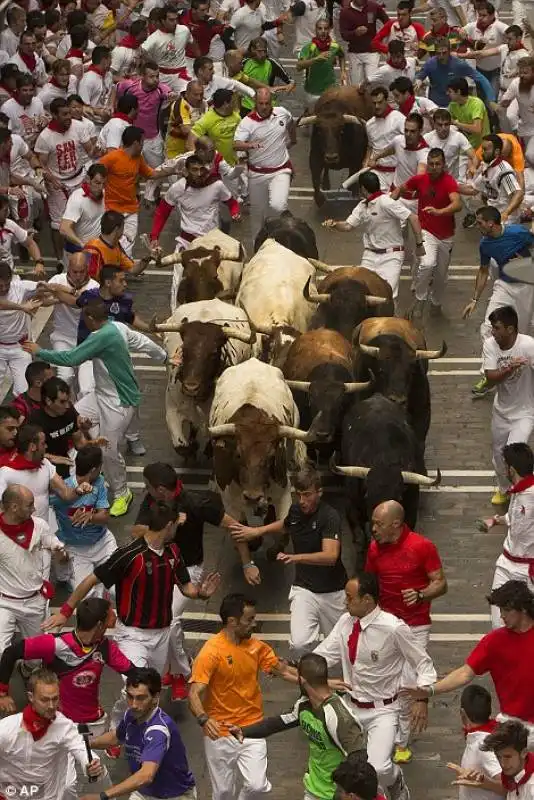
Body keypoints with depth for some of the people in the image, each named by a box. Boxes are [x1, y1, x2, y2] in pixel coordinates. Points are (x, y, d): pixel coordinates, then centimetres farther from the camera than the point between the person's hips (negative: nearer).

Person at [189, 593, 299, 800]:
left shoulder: (256, 647, 1)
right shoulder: (211, 651, -17)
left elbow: (283, 671, 7)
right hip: (220, 732, -4)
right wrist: (204, 720, -41)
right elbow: (195, 693, -23)